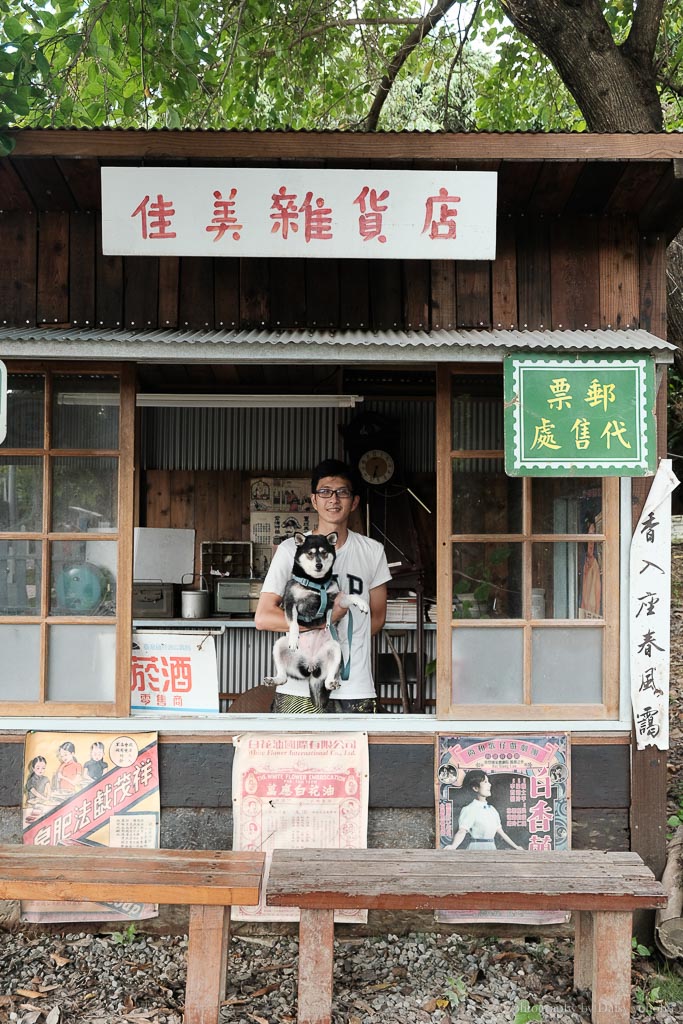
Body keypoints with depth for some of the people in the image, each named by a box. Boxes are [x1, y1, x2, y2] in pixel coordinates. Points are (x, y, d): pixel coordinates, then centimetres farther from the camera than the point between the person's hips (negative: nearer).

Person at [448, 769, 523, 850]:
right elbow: (462, 831, -22)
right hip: (477, 848, -7)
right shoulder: (469, 810, -9)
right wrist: (452, 847, -41)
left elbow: (500, 831, 22)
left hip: (492, 847, 7)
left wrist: (516, 847, 28)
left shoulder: (492, 809, 14)